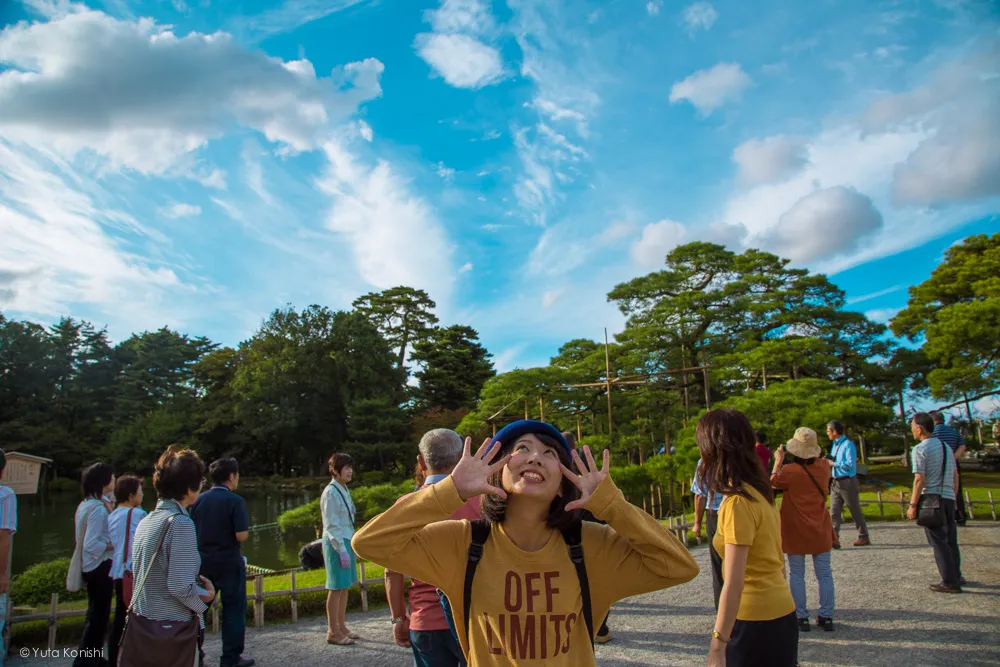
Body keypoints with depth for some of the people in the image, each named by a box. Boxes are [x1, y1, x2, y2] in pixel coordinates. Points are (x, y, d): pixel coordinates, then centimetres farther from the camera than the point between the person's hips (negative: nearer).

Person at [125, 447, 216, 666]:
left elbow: (137, 573, 15)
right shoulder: (180, 523, -19)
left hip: (140, 624, 8)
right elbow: (181, 587, -23)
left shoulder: (145, 522, 6)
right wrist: (205, 598, -4)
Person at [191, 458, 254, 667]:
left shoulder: (199, 500, 1)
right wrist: (246, 532, 1)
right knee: (233, 609, 6)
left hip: (202, 561, 5)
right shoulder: (235, 501, -15)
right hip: (228, 562, -5)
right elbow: (241, 535, -20)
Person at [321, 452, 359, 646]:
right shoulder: (331, 493, -15)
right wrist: (341, 550, -19)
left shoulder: (344, 490, 12)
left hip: (347, 541, 9)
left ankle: (341, 627, 25)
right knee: (336, 588, -1)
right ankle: (333, 632, 8)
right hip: (336, 543, -9)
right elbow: (331, 525, -17)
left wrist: (350, 546, 14)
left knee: (345, 586, 14)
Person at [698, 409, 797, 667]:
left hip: (756, 621, -8)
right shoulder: (759, 492, 4)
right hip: (779, 614, 8)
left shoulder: (737, 503, -21)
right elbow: (774, 559, 12)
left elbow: (733, 584, -22)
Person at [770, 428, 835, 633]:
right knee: (824, 573, 12)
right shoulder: (824, 467, -5)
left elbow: (774, 481, 2)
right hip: (820, 530, 4)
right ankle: (826, 617, 16)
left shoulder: (790, 471, -18)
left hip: (796, 530, -4)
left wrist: (779, 460, 11)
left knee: (796, 574, 6)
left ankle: (801, 617, 9)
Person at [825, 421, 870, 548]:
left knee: (856, 511, 6)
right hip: (836, 483, 8)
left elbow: (850, 464, -22)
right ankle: (834, 539, -3)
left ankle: (863, 537, 20)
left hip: (848, 482, -8)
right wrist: (828, 461, 5)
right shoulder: (835, 445, 14)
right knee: (834, 512, 0)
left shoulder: (848, 445, -14)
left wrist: (834, 464, -17)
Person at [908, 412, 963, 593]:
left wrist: (913, 505, -12)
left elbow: (919, 480, -15)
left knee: (938, 541, -1)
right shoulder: (946, 446, 13)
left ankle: (950, 582, 1)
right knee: (950, 539, 18)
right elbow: (955, 475, 16)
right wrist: (953, 497, 23)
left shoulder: (921, 449, -11)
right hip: (949, 497, 7)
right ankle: (956, 576, 28)